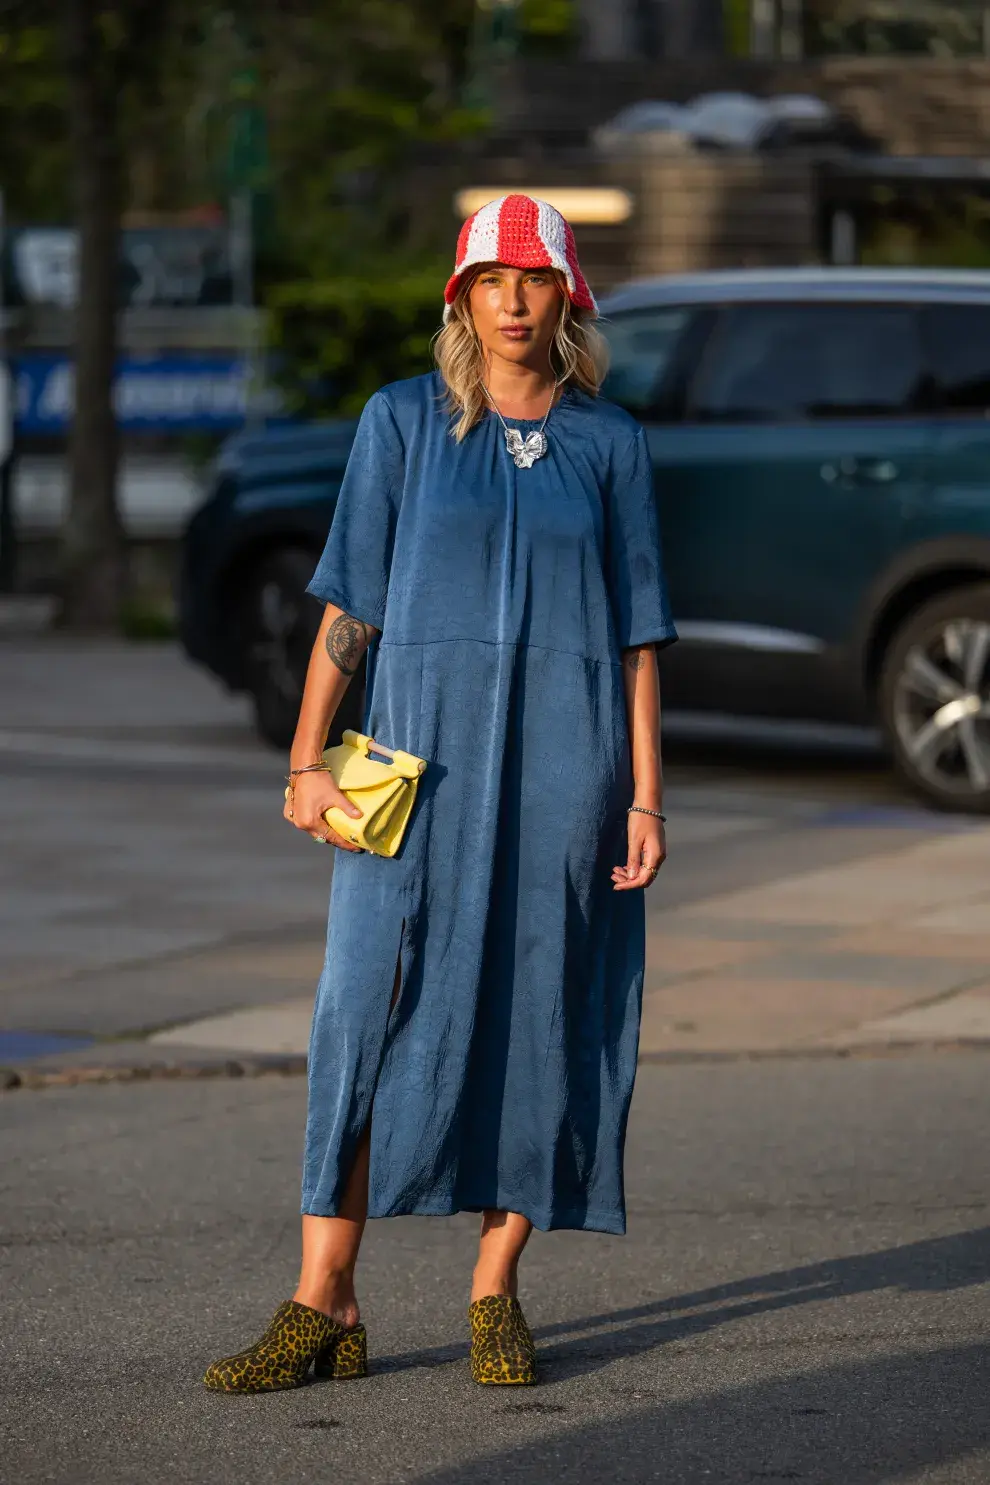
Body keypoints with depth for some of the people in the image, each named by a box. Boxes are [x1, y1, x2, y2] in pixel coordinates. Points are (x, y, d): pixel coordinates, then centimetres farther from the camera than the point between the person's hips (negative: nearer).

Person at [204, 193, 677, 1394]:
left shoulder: (611, 444, 7)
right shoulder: (402, 422, 4)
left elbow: (636, 633, 7)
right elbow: (348, 606, 3)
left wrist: (644, 797, 0)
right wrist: (307, 762, -4)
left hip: (563, 756, 1)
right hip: (423, 753, -1)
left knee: (539, 1016, 2)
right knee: (373, 1011, -6)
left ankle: (496, 1292, 13)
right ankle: (323, 1309, -6)